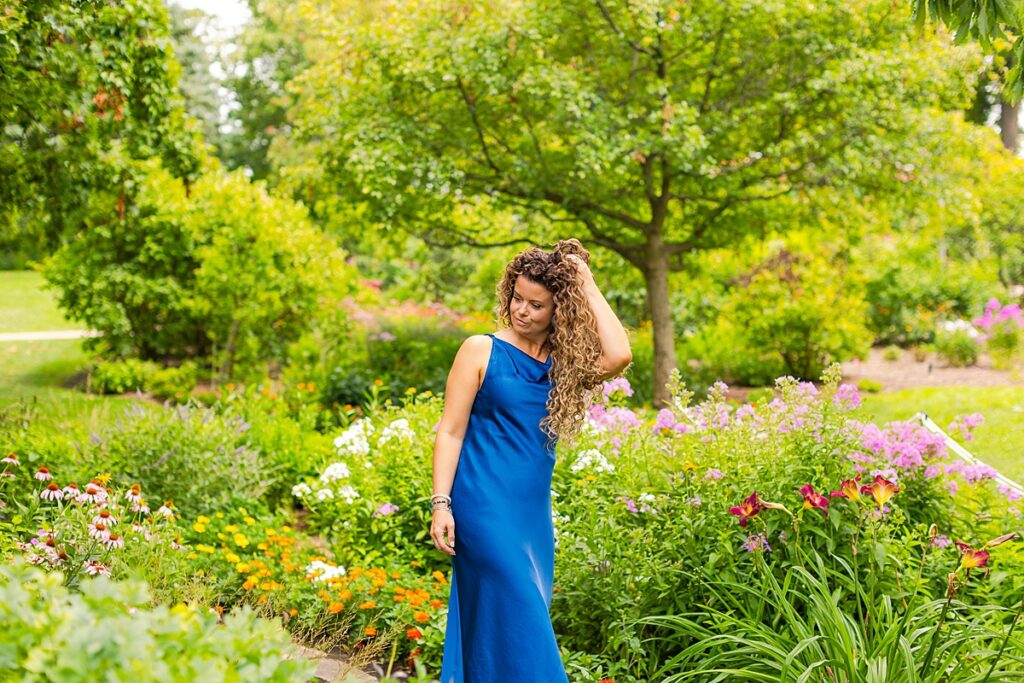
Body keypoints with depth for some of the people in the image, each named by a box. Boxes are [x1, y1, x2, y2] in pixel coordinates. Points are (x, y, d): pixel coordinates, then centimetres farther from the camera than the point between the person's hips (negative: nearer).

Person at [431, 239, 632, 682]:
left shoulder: (566, 364, 8)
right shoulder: (481, 351, -1)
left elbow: (619, 355, -12)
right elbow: (450, 431, -3)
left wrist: (587, 286, -5)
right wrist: (441, 504, -11)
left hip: (534, 513, 5)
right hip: (486, 508, -5)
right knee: (518, 620, -9)